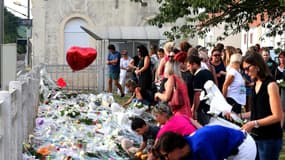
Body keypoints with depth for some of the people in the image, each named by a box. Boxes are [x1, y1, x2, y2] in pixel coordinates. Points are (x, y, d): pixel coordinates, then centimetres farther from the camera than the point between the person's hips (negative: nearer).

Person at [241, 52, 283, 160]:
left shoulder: (270, 85, -13)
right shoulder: (256, 85, 10)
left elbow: (277, 116, -17)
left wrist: (254, 123, -22)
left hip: (270, 139, -7)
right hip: (256, 136, 7)